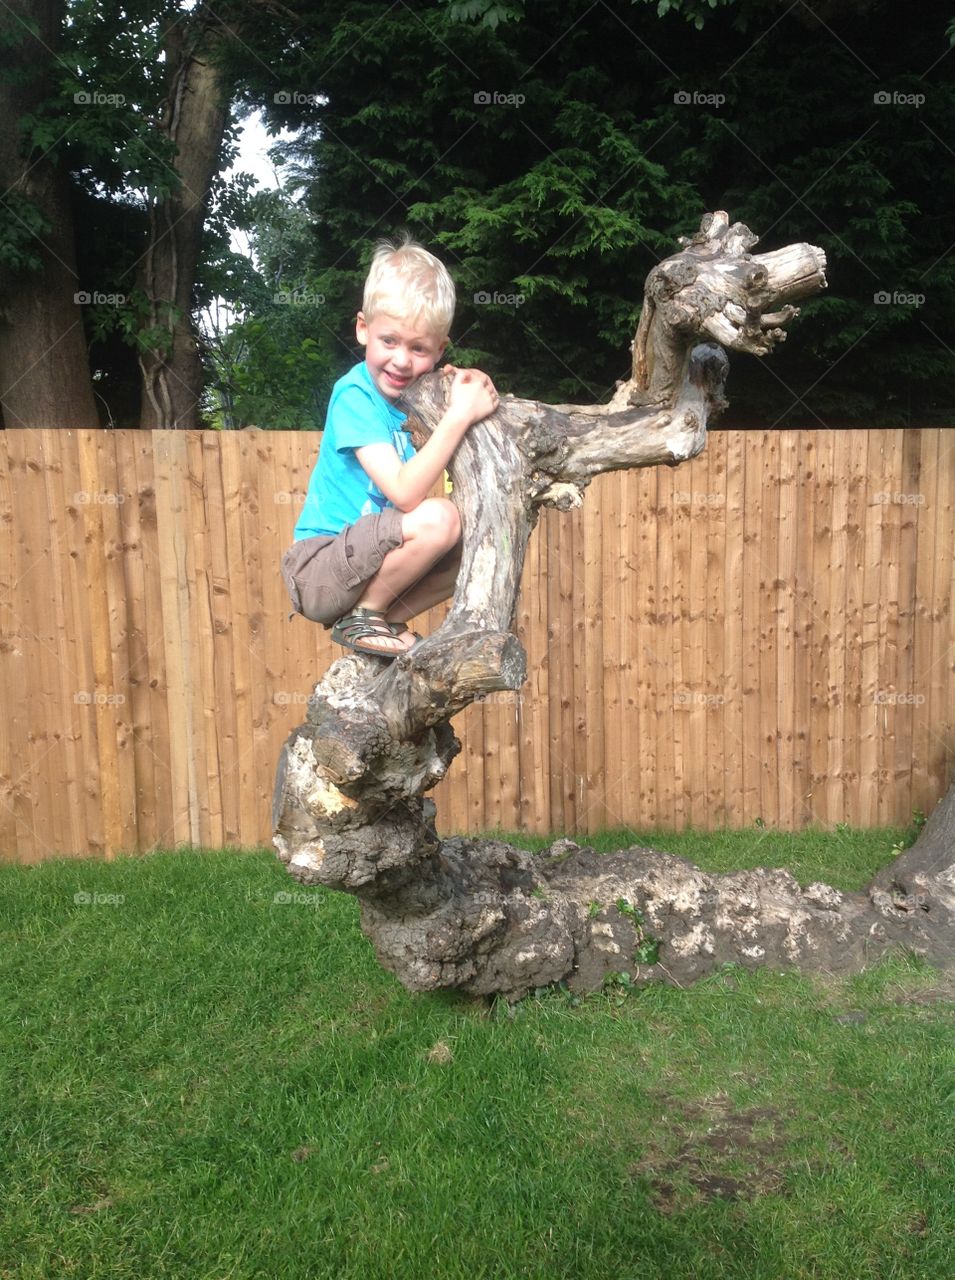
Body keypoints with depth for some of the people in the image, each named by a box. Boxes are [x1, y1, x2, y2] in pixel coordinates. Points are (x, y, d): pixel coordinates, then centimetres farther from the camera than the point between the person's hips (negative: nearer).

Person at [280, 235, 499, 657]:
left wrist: (477, 387, -11)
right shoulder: (355, 395, -17)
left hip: (364, 565, 8)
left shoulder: (417, 390, 5)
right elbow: (404, 494, -28)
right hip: (317, 571, -8)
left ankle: (386, 620, 7)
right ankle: (361, 619, -9)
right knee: (439, 519, -28)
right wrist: (460, 414, -28)